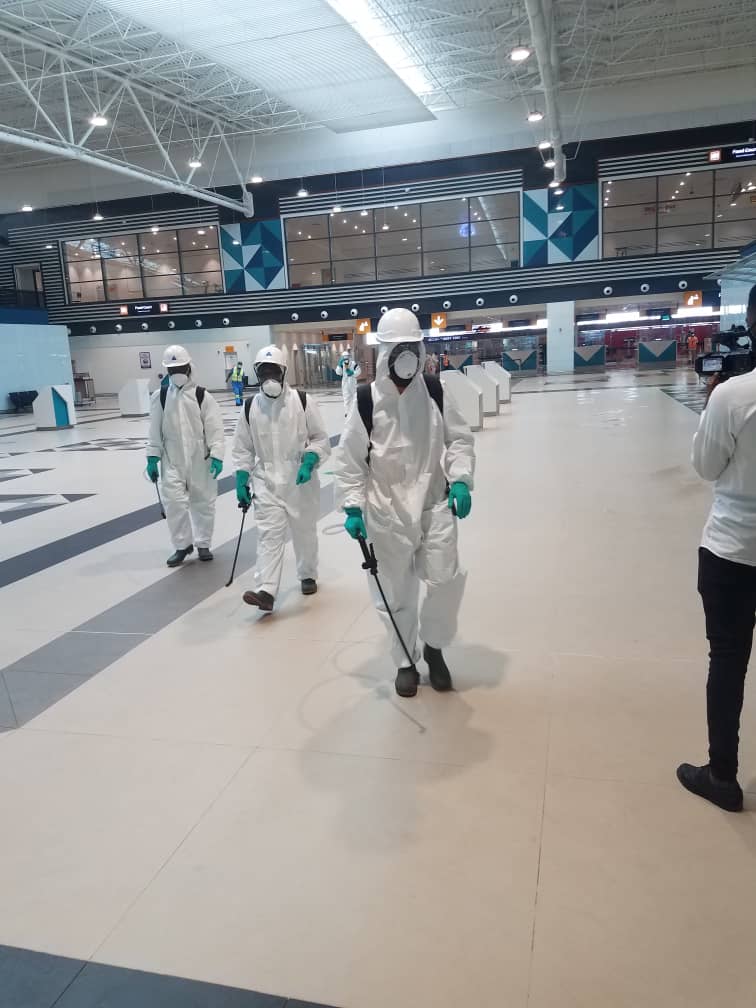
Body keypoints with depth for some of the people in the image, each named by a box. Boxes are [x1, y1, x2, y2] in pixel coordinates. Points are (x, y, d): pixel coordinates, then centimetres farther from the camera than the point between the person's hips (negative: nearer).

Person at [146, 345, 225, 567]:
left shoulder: (202, 396, -5)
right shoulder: (159, 397, 1)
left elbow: (215, 429, -7)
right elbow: (155, 430, 5)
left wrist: (217, 456, -15)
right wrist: (152, 458, 2)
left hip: (201, 459, -1)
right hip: (172, 460, 1)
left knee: (203, 502, 9)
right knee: (174, 502, -6)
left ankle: (203, 544, 26)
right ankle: (182, 545, 12)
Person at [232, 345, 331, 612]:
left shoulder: (302, 401, -8)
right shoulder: (250, 407, 0)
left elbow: (320, 439, -3)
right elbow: (243, 449, 7)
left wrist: (309, 463, -18)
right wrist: (241, 481, 2)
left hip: (301, 481, -1)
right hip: (267, 482, 1)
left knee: (304, 532, 15)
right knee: (269, 535, -8)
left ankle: (308, 575, 37)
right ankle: (266, 592, -13)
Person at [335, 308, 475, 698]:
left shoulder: (435, 392, -1)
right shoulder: (367, 401, -7)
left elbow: (458, 439, 5)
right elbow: (351, 460, -2)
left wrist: (460, 479, -9)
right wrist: (353, 507, -7)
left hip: (434, 504, 1)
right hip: (386, 511, -1)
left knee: (446, 580, -4)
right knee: (397, 593, 8)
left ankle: (433, 646, 25)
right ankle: (405, 662, 29)